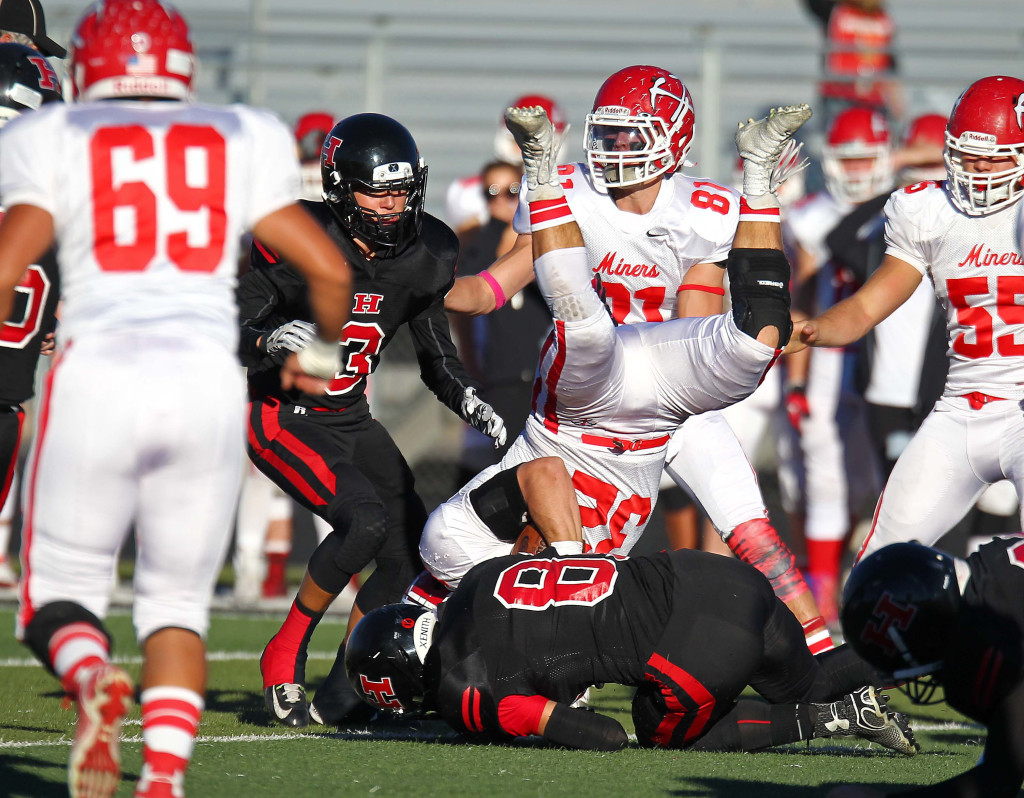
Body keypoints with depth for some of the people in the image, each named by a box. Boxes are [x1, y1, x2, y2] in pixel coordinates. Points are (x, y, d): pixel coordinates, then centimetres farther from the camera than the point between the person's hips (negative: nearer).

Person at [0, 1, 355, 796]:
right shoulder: (243, 144, 14)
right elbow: (330, 269, 10)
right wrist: (321, 357, 30)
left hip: (97, 374, -2)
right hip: (206, 380, 2)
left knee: (64, 591, 10)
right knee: (177, 603, 14)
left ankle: (94, 679, -24)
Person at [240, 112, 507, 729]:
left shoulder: (423, 256, -4)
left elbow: (437, 355, 9)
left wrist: (472, 404, -9)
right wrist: (271, 343, -38)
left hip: (351, 419, 7)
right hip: (283, 417, -7)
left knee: (414, 548, -4)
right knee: (365, 520, -26)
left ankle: (342, 694, 7)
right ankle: (284, 659, -9)